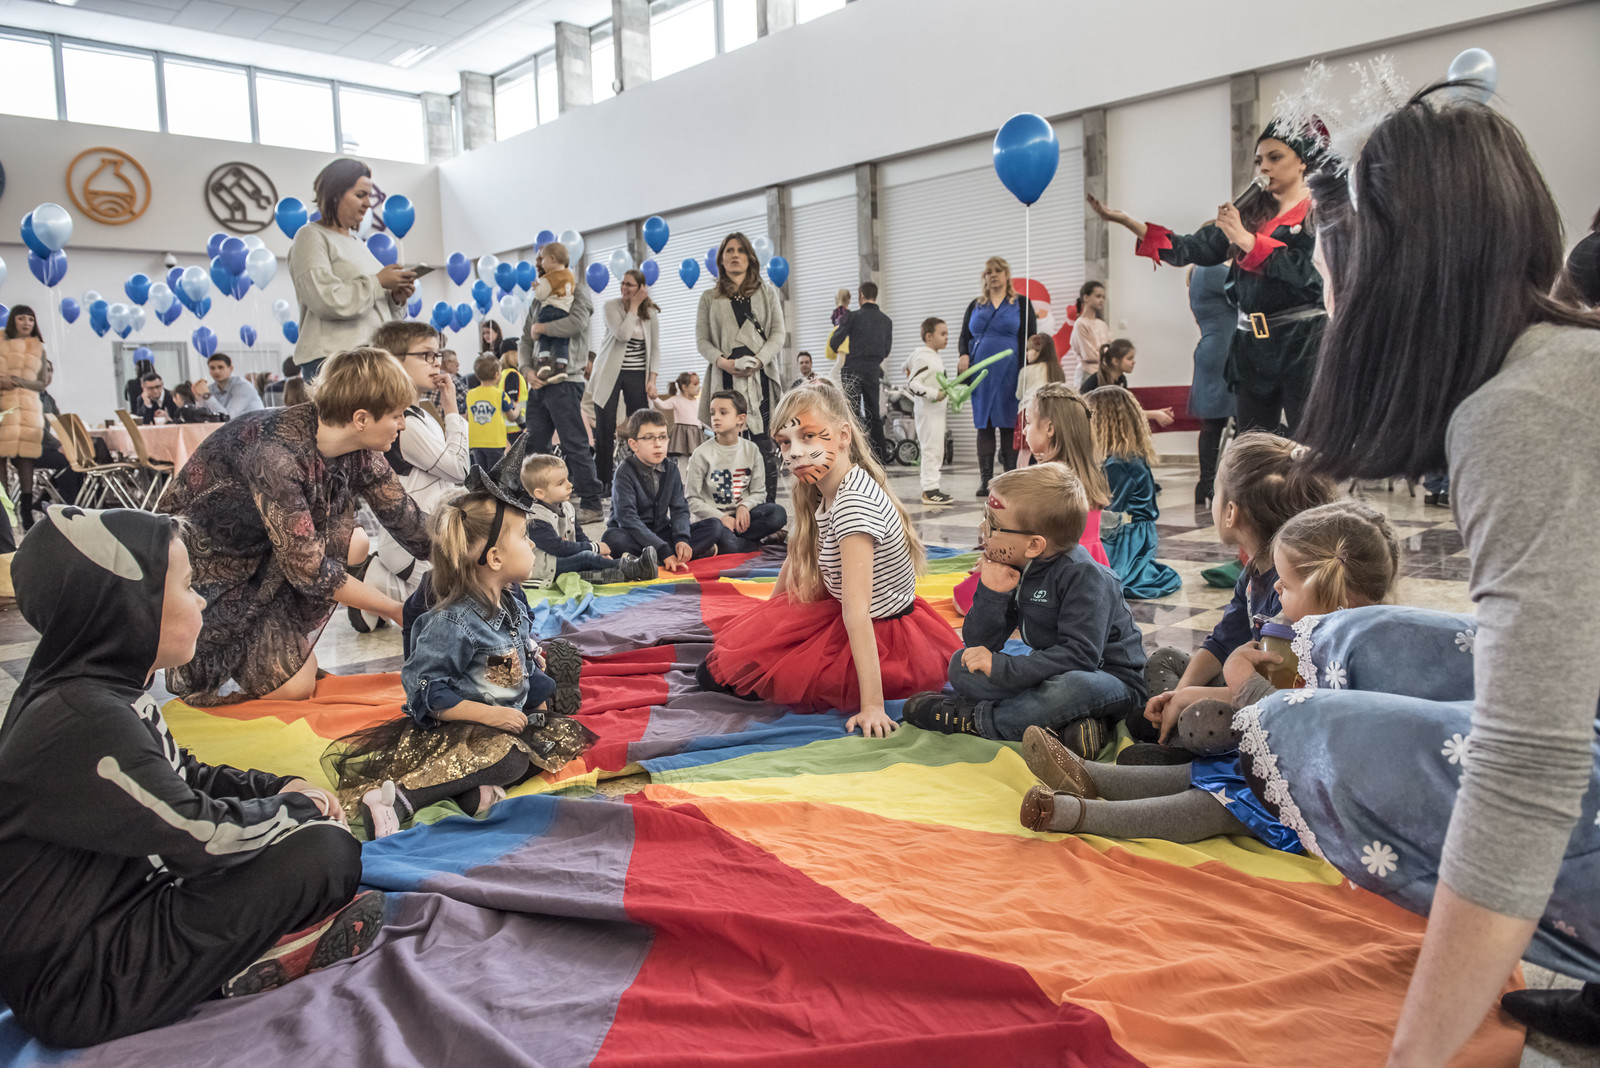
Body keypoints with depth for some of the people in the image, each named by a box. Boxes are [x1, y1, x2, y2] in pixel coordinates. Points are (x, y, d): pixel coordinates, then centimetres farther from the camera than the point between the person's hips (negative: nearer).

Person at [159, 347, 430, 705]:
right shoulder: (277, 452, -34)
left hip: (264, 553, 8)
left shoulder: (360, 451, -11)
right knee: (291, 688, -14)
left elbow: (410, 522, -2)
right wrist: (395, 611, -23)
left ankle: (279, 640, 4)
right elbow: (307, 569, -30)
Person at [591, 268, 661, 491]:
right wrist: (634, 307, -14)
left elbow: (655, 349, 5)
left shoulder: (651, 313, 4)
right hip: (610, 374, -2)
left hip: (637, 375, 2)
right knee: (605, 429, -2)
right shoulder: (611, 306, -4)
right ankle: (603, 481, 5)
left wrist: (652, 379, -5)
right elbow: (622, 334, -21)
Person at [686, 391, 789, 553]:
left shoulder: (751, 450, 4)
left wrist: (744, 506, -16)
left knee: (778, 513, -23)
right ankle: (757, 543, -13)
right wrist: (721, 517, -18)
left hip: (741, 515, 4)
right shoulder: (702, 454, -5)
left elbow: (758, 491, 6)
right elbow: (691, 499, -6)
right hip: (712, 516, -4)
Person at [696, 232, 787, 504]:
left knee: (764, 444, -7)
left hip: (760, 376, 0)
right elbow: (702, 339, 11)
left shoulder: (767, 292, 16)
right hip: (725, 379, 1)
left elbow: (778, 334, 8)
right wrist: (722, 361, -9)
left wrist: (758, 360, -9)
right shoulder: (709, 298, 16)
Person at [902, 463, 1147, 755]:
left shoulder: (1084, 575, -22)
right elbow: (978, 645, -3)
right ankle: (1058, 724, -21)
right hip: (1053, 674, 7)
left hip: (1116, 682, -7)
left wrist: (1001, 667, -31)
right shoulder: (1010, 571, -1)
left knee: (1074, 685, -42)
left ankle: (974, 721, -19)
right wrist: (992, 593, -21)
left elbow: (1079, 655, -30)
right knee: (962, 665, -6)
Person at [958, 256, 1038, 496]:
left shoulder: (1021, 304, 7)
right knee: (983, 424, 2)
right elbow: (964, 337, 17)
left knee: (1008, 424, -3)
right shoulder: (975, 306, 17)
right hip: (981, 374, 3)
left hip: (1009, 373, -3)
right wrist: (963, 355, -4)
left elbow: (1031, 339, 2)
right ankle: (985, 480, 6)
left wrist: (1026, 371, -9)